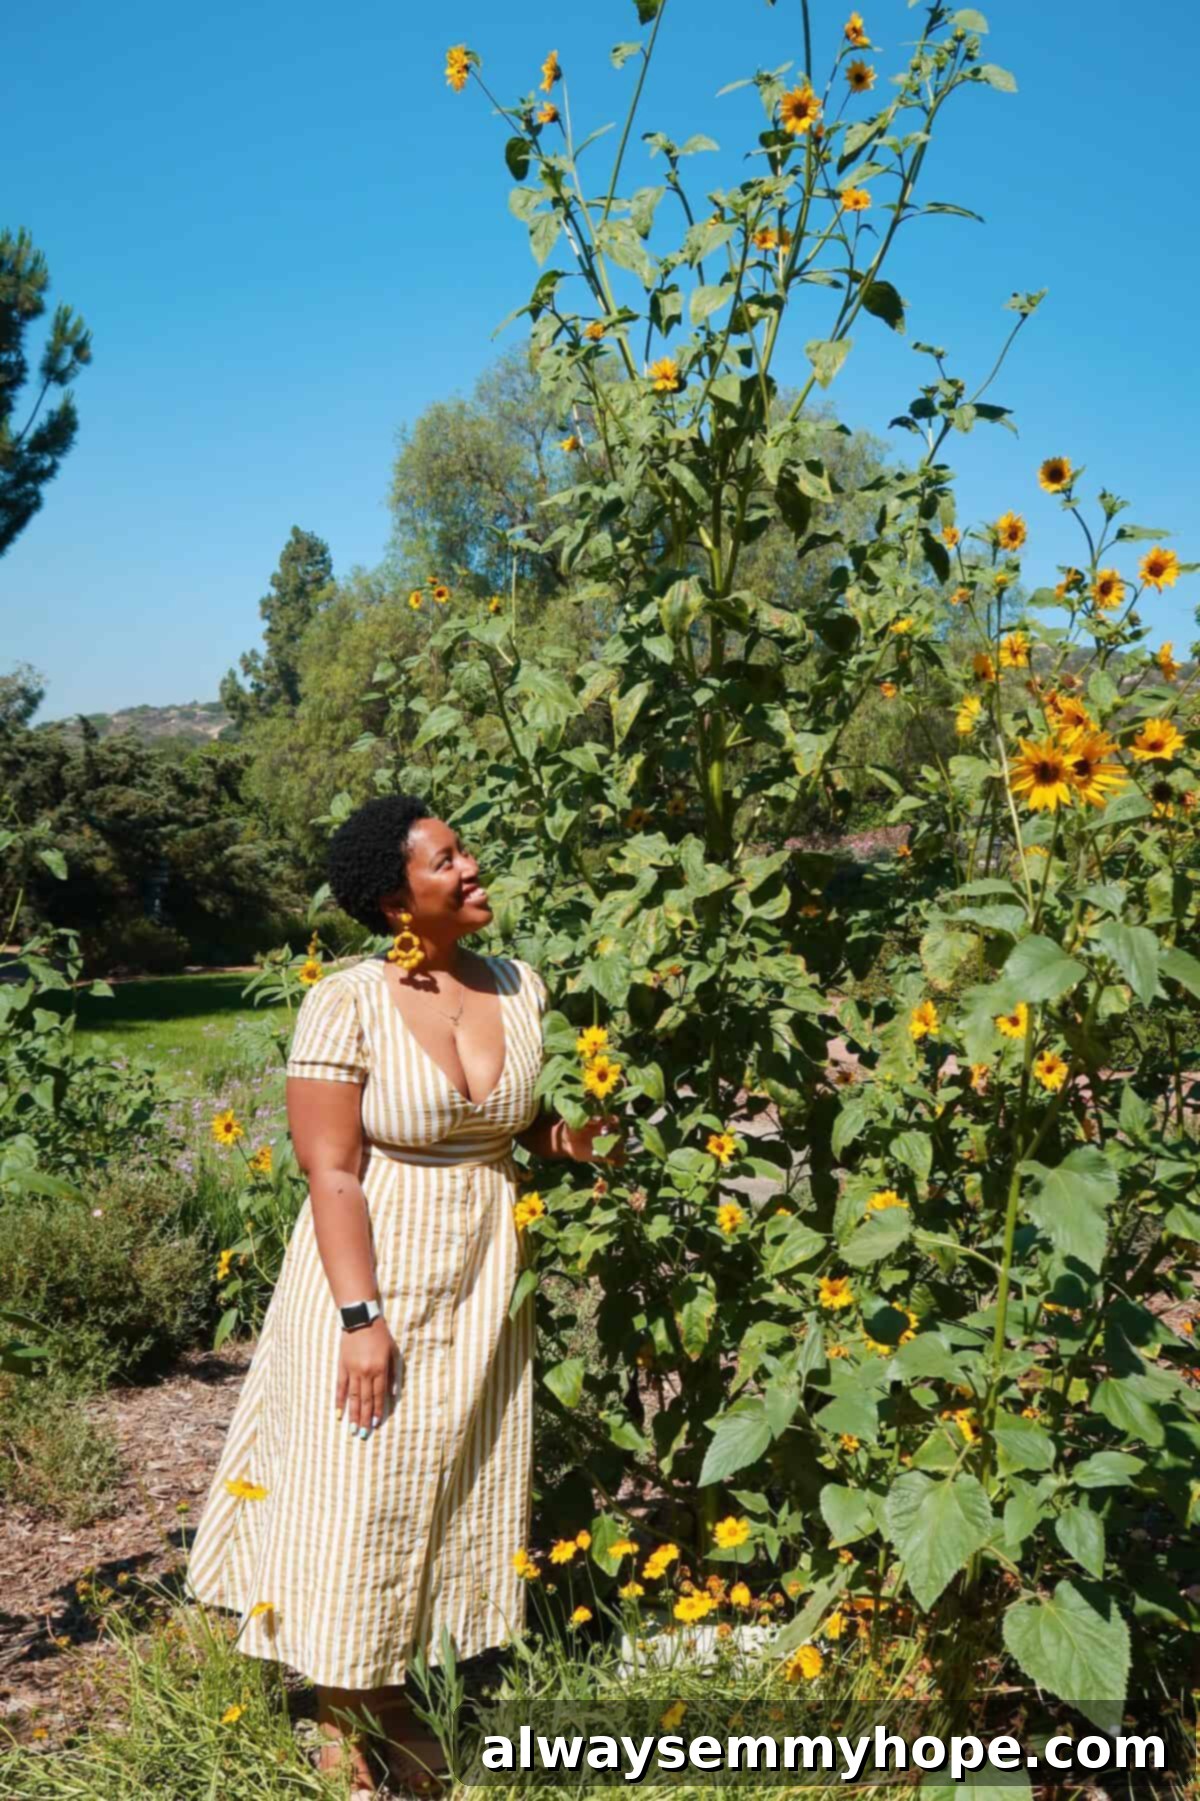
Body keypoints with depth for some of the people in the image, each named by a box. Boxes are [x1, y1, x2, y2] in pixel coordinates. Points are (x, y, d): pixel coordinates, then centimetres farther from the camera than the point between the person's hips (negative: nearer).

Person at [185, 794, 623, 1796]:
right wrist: (360, 1315, -20)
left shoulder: (523, 988, -2)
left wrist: (573, 1141, -12)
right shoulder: (346, 1004, -17)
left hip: (482, 1284, 6)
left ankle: (394, 1696, 35)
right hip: (373, 1275, -5)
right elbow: (331, 1171, -17)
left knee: (457, 1488, 15)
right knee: (356, 1498, 4)